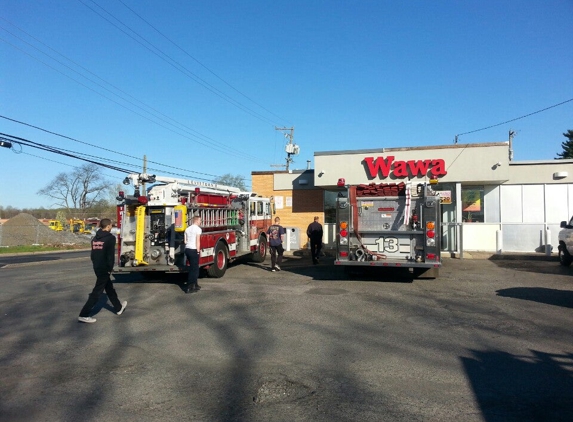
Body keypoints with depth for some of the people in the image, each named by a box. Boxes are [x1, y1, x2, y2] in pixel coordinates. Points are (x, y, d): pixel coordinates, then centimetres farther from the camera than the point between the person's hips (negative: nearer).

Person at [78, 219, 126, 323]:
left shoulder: (95, 238, 11)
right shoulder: (110, 238, -13)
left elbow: (93, 253, 14)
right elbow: (111, 255, -16)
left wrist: (96, 264, 18)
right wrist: (110, 269, -9)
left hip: (97, 267, 9)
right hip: (104, 268, -9)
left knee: (109, 288, 20)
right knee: (97, 292, -3)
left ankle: (119, 308, 33)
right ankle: (83, 315, -4)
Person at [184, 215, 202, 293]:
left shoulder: (187, 229, 13)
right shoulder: (198, 229, -9)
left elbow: (185, 241, 13)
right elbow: (198, 241, -12)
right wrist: (198, 251, -8)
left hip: (187, 249, 8)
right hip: (193, 250, -8)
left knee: (194, 268, 18)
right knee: (193, 269, -2)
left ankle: (195, 285, 27)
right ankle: (189, 287, -3)